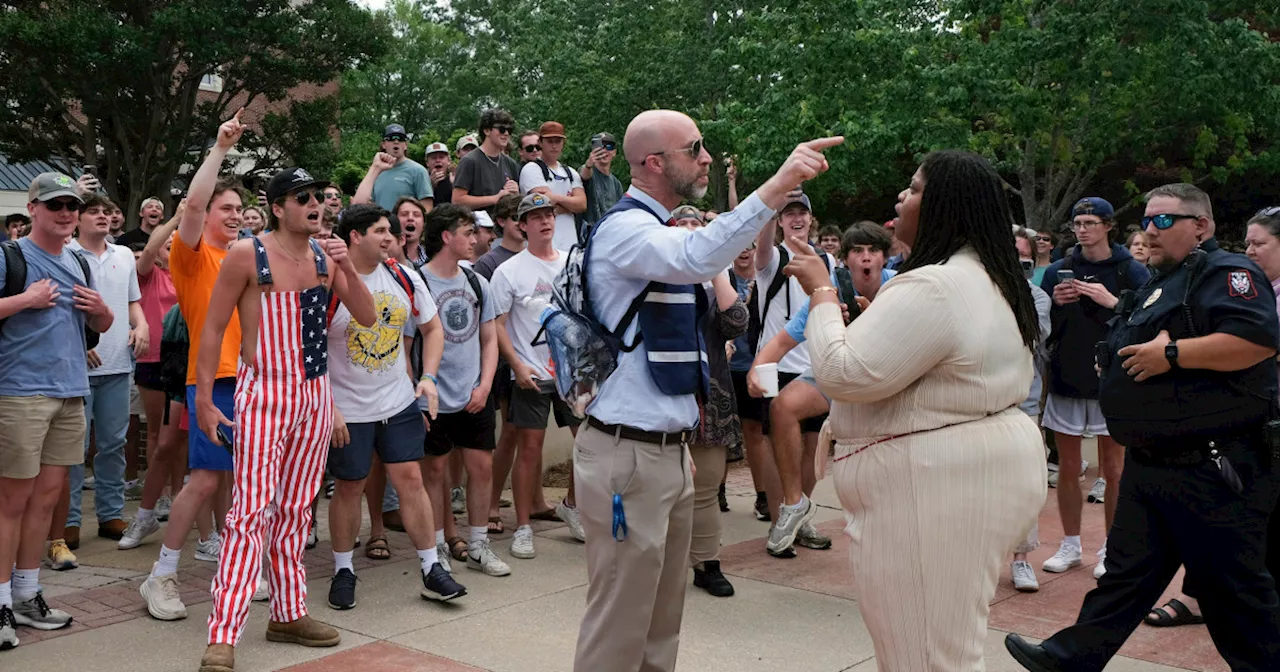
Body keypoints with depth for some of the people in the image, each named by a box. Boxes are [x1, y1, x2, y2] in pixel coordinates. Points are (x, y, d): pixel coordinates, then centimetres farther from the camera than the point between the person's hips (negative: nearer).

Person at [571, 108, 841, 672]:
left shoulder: (668, 232, 15)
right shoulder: (623, 228, -13)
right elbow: (695, 260, -36)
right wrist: (776, 187, -39)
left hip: (671, 450, 9)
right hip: (627, 454, -9)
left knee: (663, 619, 16)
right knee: (620, 625, -2)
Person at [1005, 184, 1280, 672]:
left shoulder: (1225, 272, -11)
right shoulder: (1161, 284, 19)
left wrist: (1171, 354, -25)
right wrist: (1113, 360, 11)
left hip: (1210, 468, -9)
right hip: (1150, 463, 10)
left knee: (1232, 585, 2)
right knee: (1127, 572, 13)